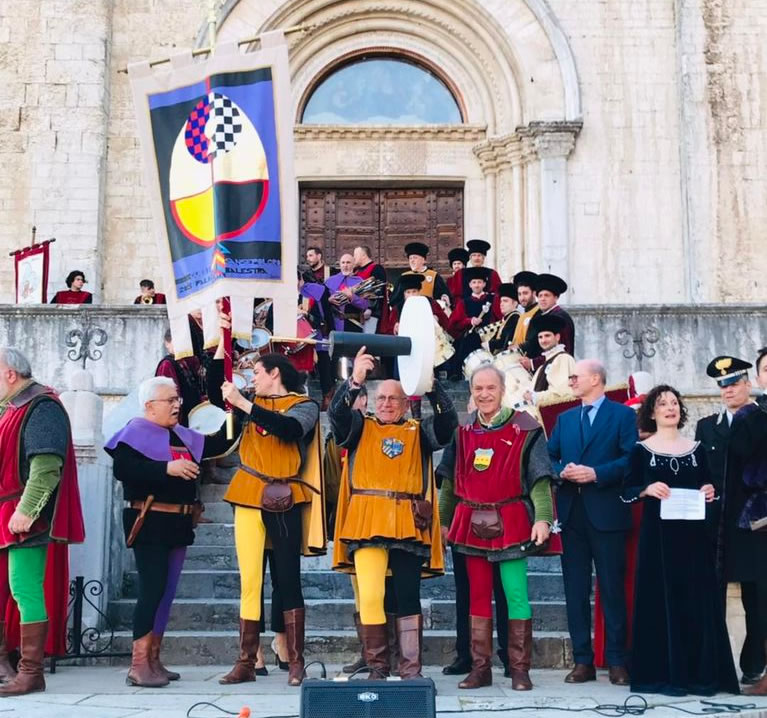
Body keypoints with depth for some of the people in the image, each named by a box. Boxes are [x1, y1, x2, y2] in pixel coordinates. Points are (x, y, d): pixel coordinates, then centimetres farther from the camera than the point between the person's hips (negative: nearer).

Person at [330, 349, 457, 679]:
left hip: (408, 524, 1)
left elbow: (448, 422, -2)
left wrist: (430, 383, -14)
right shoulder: (360, 428, 14)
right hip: (368, 522, -1)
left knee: (408, 597, 3)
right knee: (370, 596, -9)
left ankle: (411, 670, 7)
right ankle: (376, 668, 2)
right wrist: (355, 380, -19)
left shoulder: (419, 433, 14)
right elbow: (337, 413, -4)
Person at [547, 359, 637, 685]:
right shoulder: (565, 418, 18)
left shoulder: (622, 414, 1)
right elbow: (549, 458, 13)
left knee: (612, 589, 0)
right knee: (575, 590, 6)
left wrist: (596, 473, -17)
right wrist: (562, 472, -7)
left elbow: (631, 459, -9)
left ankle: (617, 662, 8)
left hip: (606, 512, -5)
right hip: (571, 512, 5)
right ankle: (583, 661, 12)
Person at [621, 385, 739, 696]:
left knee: (697, 600, 2)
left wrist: (710, 492, -9)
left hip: (692, 532, 3)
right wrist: (647, 489, -20)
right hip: (657, 533, -3)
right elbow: (626, 491, -2)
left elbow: (706, 487, 13)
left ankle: (699, 673, 9)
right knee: (660, 598, -3)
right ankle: (663, 674, 1)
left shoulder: (696, 448, 11)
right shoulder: (641, 450, 3)